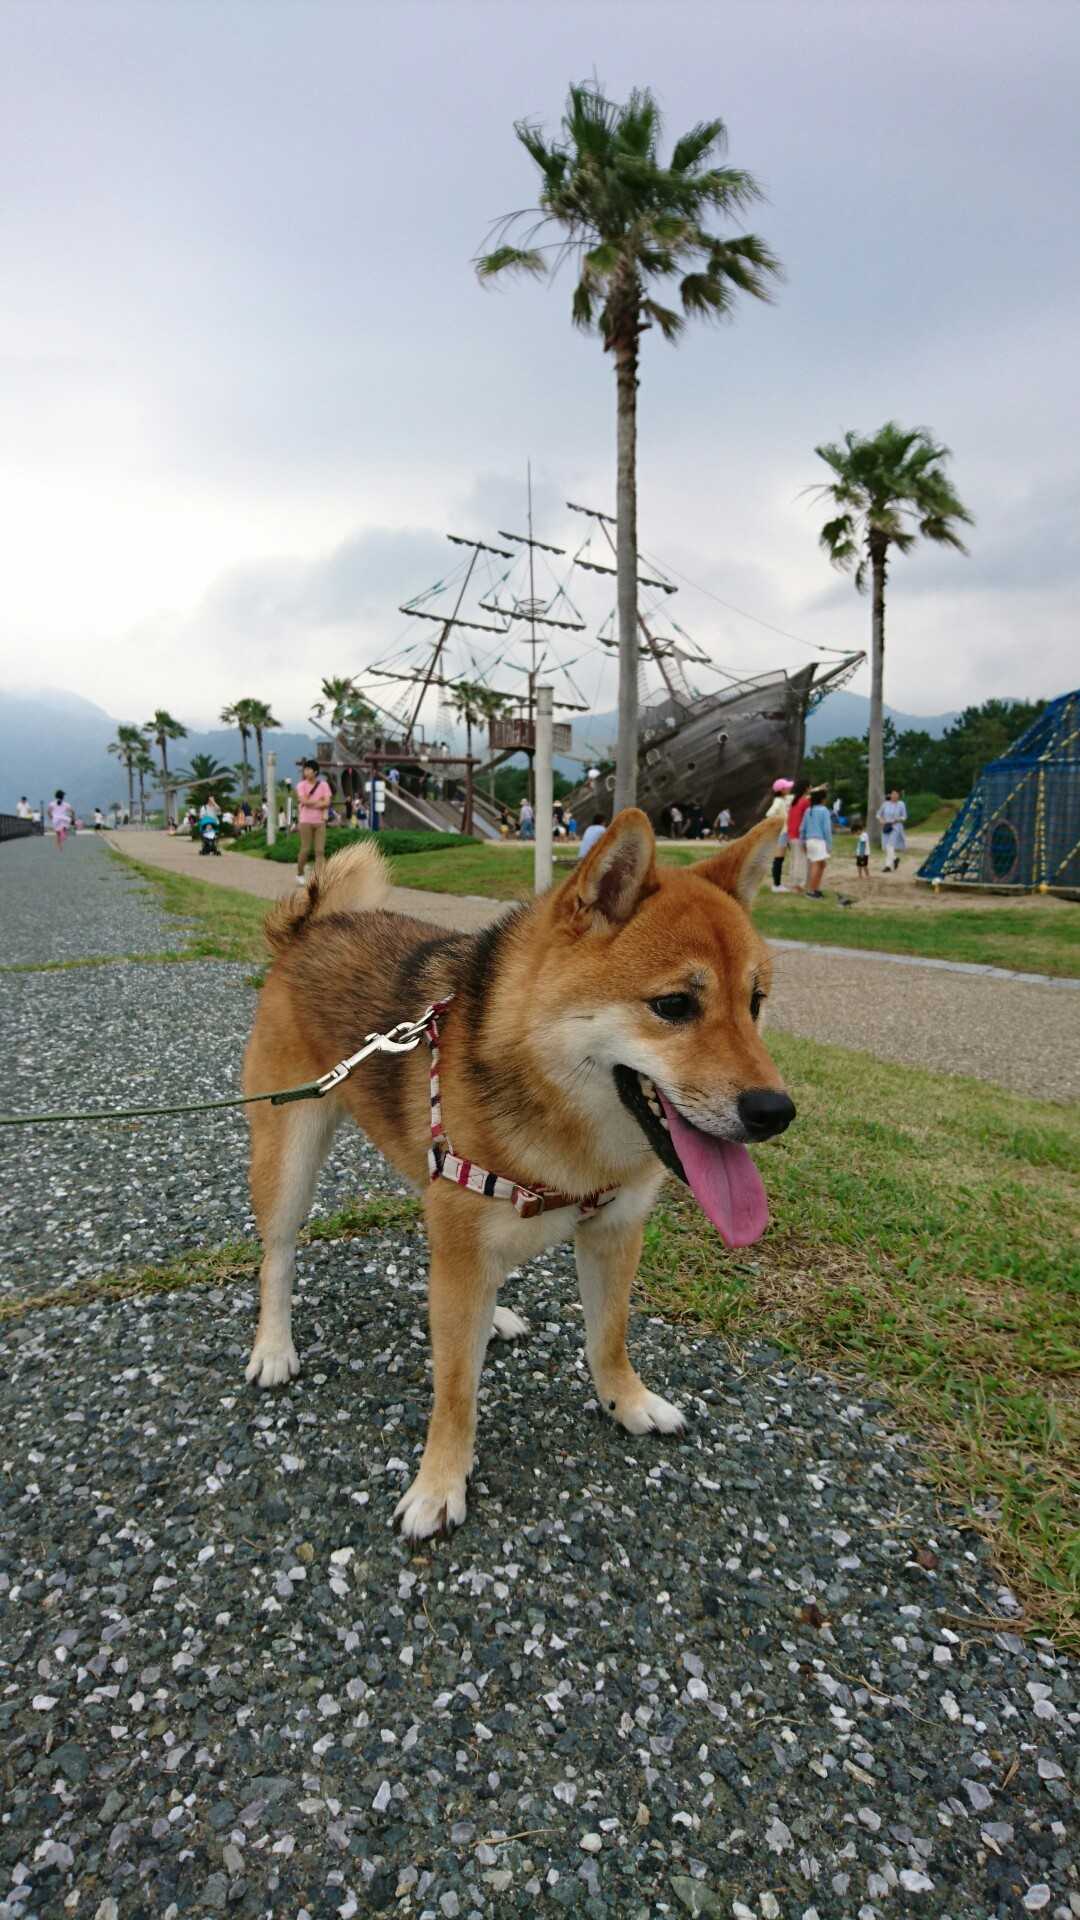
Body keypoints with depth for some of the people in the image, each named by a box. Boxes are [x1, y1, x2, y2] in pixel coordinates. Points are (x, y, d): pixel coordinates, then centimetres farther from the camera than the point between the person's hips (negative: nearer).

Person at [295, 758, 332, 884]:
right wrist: (320, 802, -6)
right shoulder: (301, 785, 0)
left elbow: (327, 803, -6)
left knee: (320, 850, -4)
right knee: (305, 850, 0)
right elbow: (304, 801, -13)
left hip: (320, 821, 2)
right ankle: (300, 874, 20)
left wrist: (311, 803, -11)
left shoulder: (323, 785, 4)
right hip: (306, 821, -2)